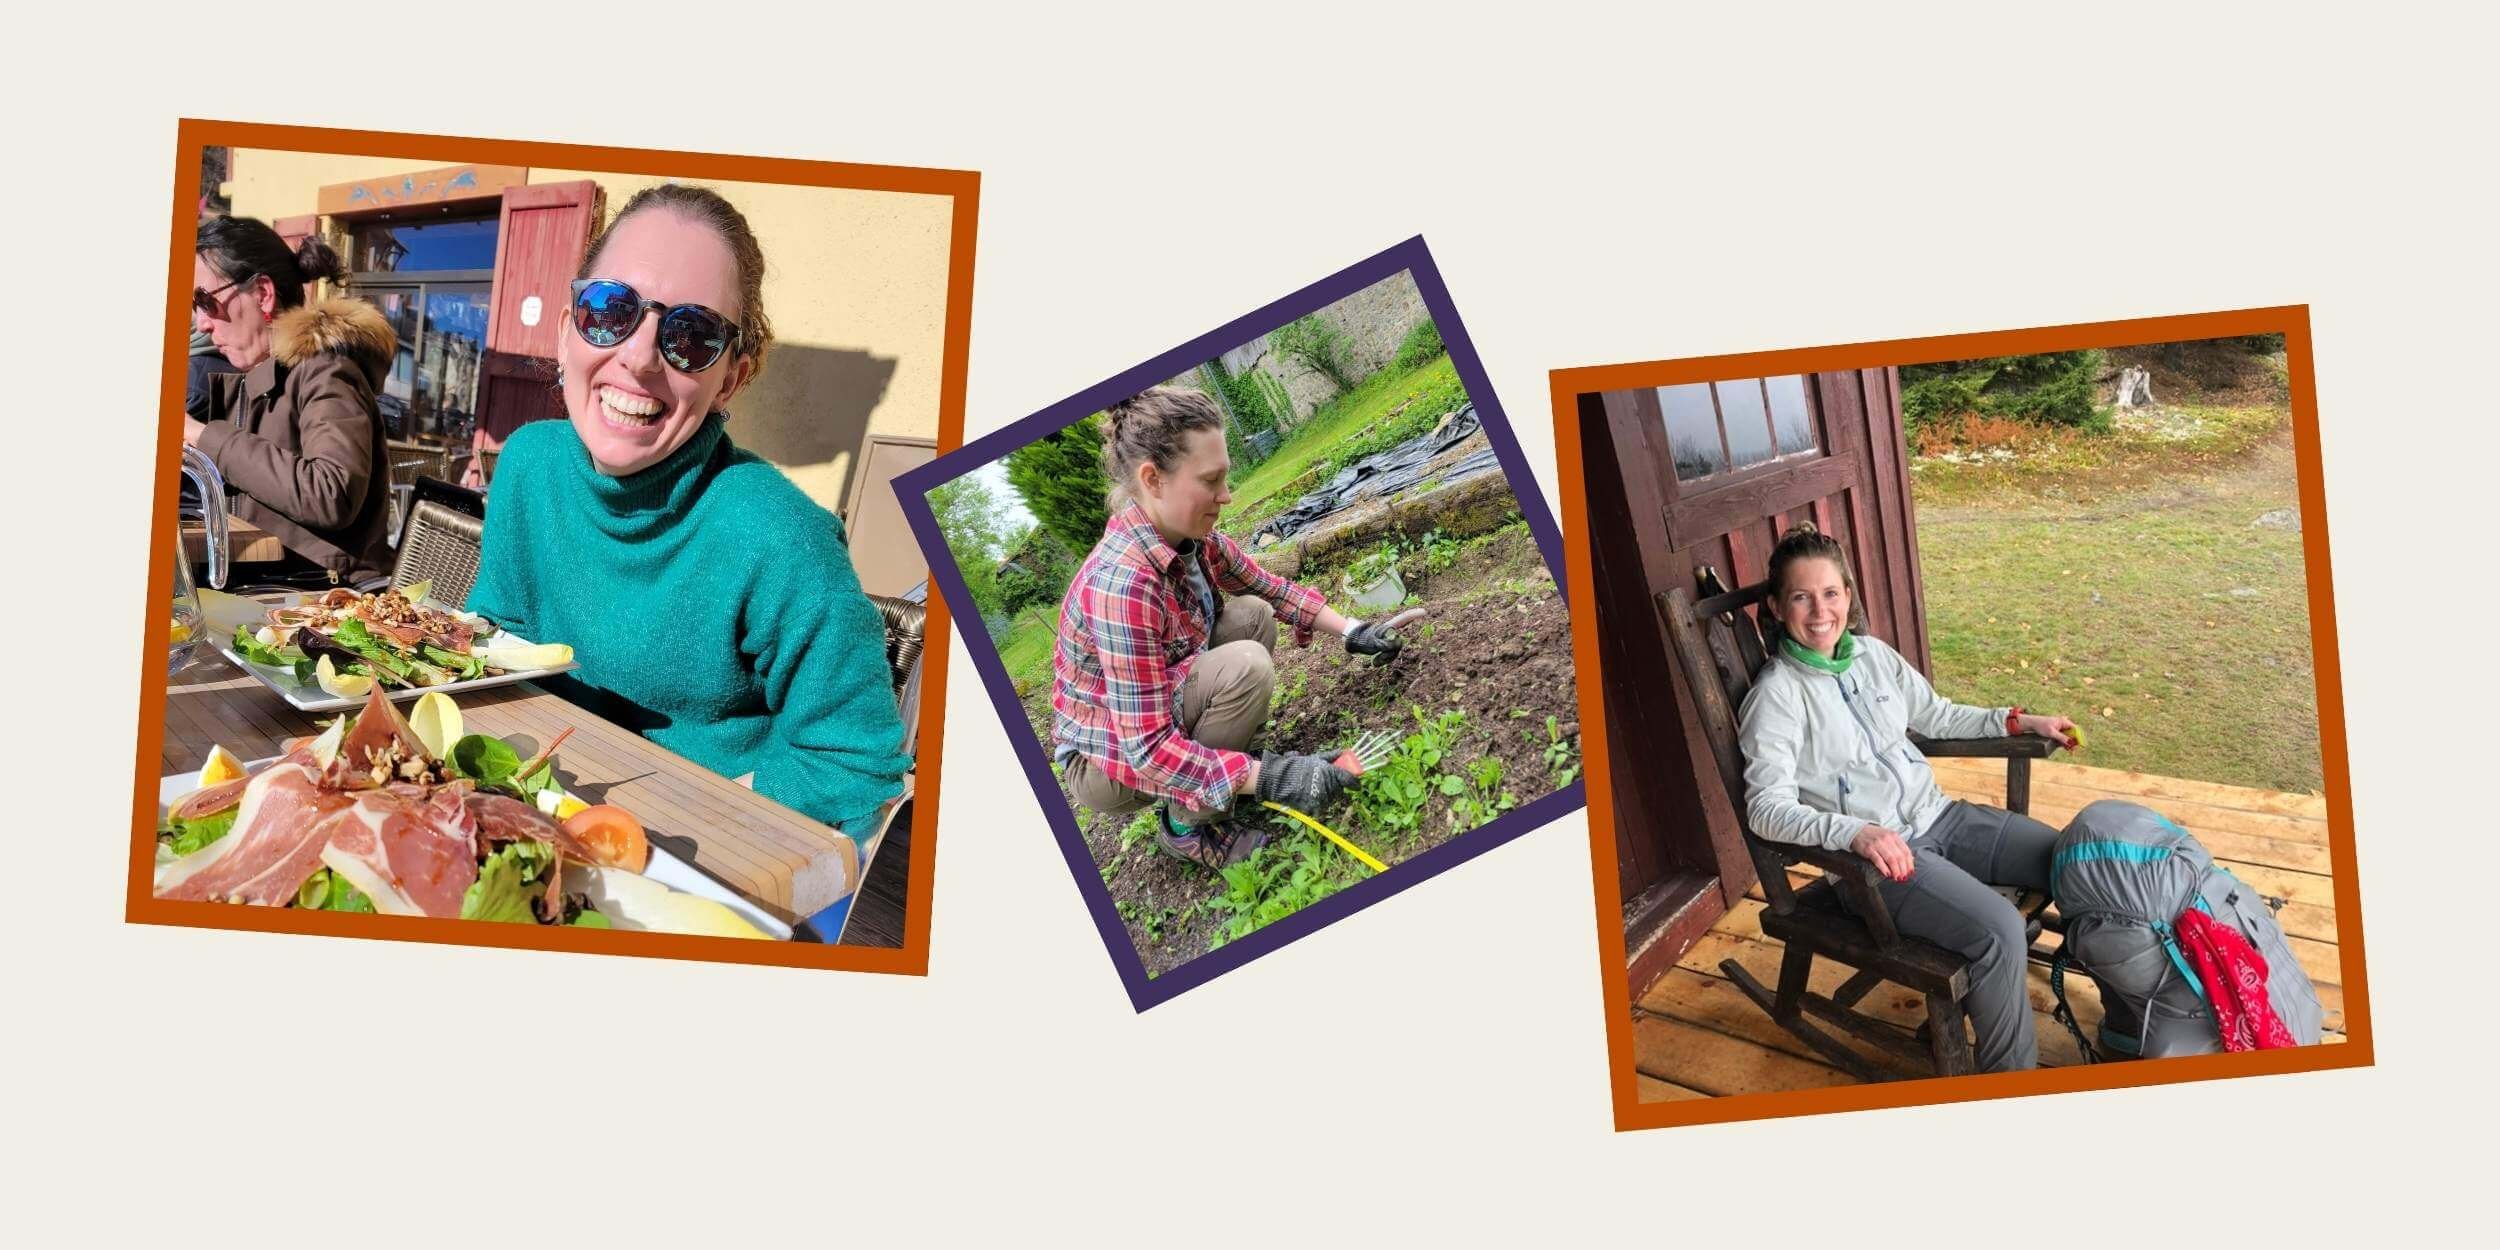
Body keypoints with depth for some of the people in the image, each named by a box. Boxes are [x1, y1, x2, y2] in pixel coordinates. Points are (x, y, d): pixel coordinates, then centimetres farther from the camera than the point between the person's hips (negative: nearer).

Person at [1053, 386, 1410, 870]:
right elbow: (1146, 748, -35)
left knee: (1253, 615, 1)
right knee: (1246, 666, -25)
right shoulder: (1121, 584, -34)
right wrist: (1265, 776, -37)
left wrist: (1351, 631, 1)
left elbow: (1273, 591, 10)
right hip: (1106, 759, -8)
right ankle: (1187, 824, -8)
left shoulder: (1194, 538, -9)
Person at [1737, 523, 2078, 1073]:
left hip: (1939, 818, 8)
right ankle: (2012, 1082, -9)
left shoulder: (1871, 652, 8)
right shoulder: (1777, 694, -13)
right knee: (1999, 930, -27)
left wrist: (2018, 722, 13)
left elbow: (1936, 715, 23)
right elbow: (1767, 807, -21)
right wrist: (1855, 832, -35)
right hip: (1875, 851, -7)